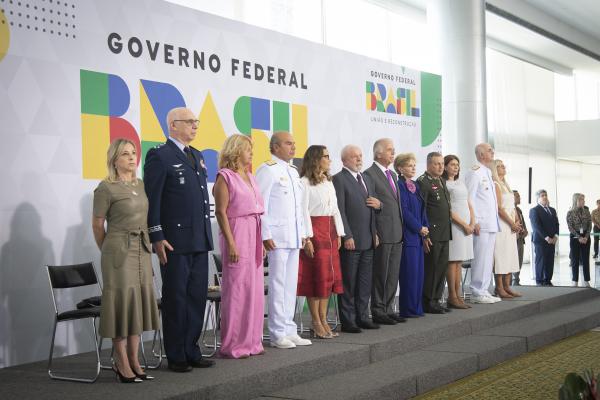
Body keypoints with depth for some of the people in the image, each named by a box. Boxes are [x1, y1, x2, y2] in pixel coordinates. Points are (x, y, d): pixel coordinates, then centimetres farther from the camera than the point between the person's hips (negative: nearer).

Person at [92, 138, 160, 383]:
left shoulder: (141, 186, 10)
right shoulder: (106, 188, -8)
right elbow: (97, 225, -2)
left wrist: (147, 245, 15)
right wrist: (107, 251, 8)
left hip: (142, 251, 6)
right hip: (120, 252, -6)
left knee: (138, 302, 8)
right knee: (122, 300, -2)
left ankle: (134, 360, 17)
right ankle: (121, 363, 7)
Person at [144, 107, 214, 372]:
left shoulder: (197, 156, 17)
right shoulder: (159, 156, -7)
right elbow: (152, 200, -11)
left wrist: (206, 233, 17)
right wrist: (157, 238, -16)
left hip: (199, 241, 8)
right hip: (175, 242, -7)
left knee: (197, 297, 11)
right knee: (176, 299, 1)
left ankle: (191, 352, 21)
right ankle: (176, 357, 11)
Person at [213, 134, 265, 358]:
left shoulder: (249, 177, 16)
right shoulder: (225, 177, -6)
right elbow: (221, 212, -11)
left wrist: (261, 241, 14)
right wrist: (231, 243, -17)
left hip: (254, 234, 8)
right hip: (237, 235, -8)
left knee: (255, 288, 9)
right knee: (237, 289, -5)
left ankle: (251, 341, 17)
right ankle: (233, 345, 3)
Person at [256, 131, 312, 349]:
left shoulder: (293, 171, 19)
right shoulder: (267, 170, -7)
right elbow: (261, 205, -11)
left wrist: (302, 232, 16)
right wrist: (266, 235, -16)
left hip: (294, 237, 8)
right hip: (277, 237, -8)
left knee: (291, 285, 11)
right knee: (278, 285, -5)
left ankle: (289, 330, 18)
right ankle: (278, 334, 3)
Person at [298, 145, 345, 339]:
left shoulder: (329, 182, 16)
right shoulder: (305, 182, -8)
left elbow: (335, 209, 16)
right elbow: (303, 211, -12)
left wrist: (339, 234, 10)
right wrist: (307, 238, -18)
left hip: (330, 231, 8)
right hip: (314, 230, -8)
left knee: (330, 275, 7)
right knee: (317, 275, -5)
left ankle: (323, 320, 13)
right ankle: (316, 323, 3)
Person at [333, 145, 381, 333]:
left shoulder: (367, 179, 18)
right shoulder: (339, 179, -8)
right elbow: (340, 210, -13)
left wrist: (379, 205, 3)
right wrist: (347, 236, -17)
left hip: (368, 239, 8)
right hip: (351, 240, -8)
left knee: (365, 282, 12)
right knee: (348, 283, 0)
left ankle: (362, 316, 20)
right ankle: (347, 321, 7)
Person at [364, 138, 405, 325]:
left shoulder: (393, 175, 18)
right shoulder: (369, 174, -9)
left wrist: (401, 229, 16)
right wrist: (373, 233, -16)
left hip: (397, 233, 8)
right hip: (382, 233, -8)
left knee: (393, 274, 11)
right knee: (380, 274, -1)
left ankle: (388, 309, 19)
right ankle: (378, 311, 7)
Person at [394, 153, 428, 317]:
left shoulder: (415, 186, 17)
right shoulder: (400, 185, -10)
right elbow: (403, 211, -15)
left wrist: (425, 227, 5)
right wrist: (419, 228, -11)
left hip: (418, 235, 9)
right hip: (408, 234, -8)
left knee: (418, 272, 9)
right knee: (409, 272, -6)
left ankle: (417, 308, 15)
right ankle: (408, 309, 1)